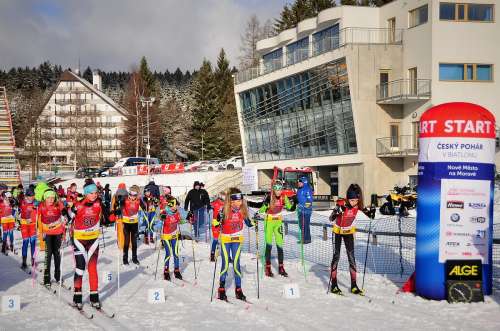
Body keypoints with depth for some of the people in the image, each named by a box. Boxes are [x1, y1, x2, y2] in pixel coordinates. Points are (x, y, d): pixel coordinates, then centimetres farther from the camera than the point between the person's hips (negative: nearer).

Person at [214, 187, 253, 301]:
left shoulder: (242, 210, -3)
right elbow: (216, 224, -12)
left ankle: (238, 289, 9)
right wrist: (219, 220, -32)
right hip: (225, 239, -2)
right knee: (225, 264, 0)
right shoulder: (225, 210, -14)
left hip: (237, 239, 2)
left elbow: (248, 223, 10)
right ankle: (221, 289, 13)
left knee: (236, 264, 1)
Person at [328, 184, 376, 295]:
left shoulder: (358, 205, -18)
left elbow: (370, 215, -6)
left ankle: (354, 286, 6)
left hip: (349, 232, 3)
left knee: (351, 257, 1)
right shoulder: (341, 204, -29)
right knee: (336, 256, -2)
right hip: (338, 231, -3)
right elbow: (331, 219, -35)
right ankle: (334, 285, 6)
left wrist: (372, 211, -29)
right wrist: (337, 212, -55)